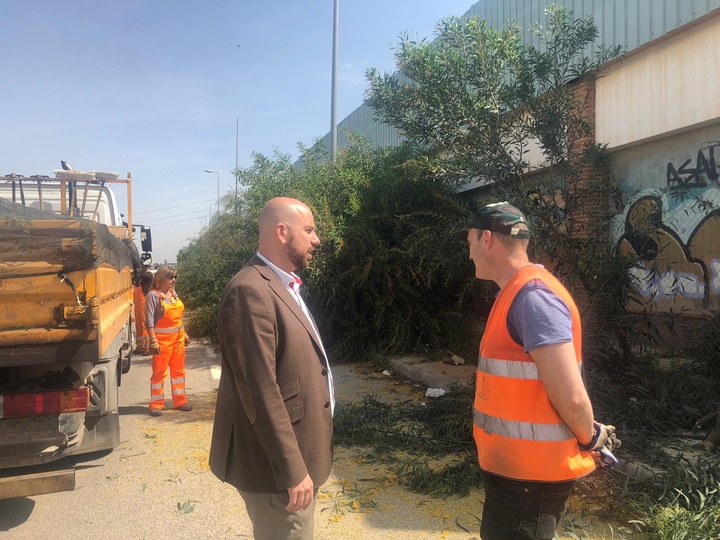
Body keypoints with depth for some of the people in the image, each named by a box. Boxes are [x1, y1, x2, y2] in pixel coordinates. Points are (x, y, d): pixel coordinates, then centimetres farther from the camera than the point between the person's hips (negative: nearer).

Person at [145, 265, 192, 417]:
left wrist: (184, 333, 16)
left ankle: (180, 401, 20)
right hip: (162, 338, -7)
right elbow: (149, 320, -14)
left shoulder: (173, 293, 10)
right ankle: (156, 404, 8)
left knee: (178, 370, 11)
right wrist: (153, 340, -20)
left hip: (178, 337, 7)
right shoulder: (153, 295, -10)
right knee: (159, 371, 0)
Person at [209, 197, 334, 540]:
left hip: (295, 457, 10)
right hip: (279, 463, -10)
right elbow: (261, 393, -26)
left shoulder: (284, 285, 11)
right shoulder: (251, 292, -22)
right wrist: (292, 471, -22)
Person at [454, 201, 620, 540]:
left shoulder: (532, 295, -23)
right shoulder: (518, 293, 9)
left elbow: (570, 395, -26)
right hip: (514, 464, 9)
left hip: (529, 472, -9)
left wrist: (590, 438, -8)